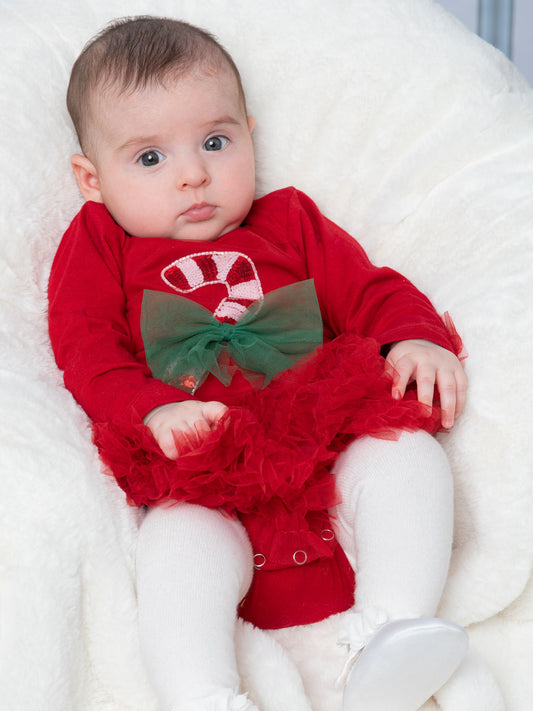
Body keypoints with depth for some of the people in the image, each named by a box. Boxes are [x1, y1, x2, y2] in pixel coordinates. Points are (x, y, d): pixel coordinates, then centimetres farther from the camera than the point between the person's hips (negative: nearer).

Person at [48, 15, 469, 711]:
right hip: (205, 486, -2)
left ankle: (389, 628, -29)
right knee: (178, 543, -33)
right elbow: (87, 350, 3)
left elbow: (368, 288, 18)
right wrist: (154, 412, -18)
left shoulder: (288, 219, 24)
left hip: (333, 452, 3)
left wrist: (416, 339, -7)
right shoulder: (97, 245, 17)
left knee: (407, 457, -25)